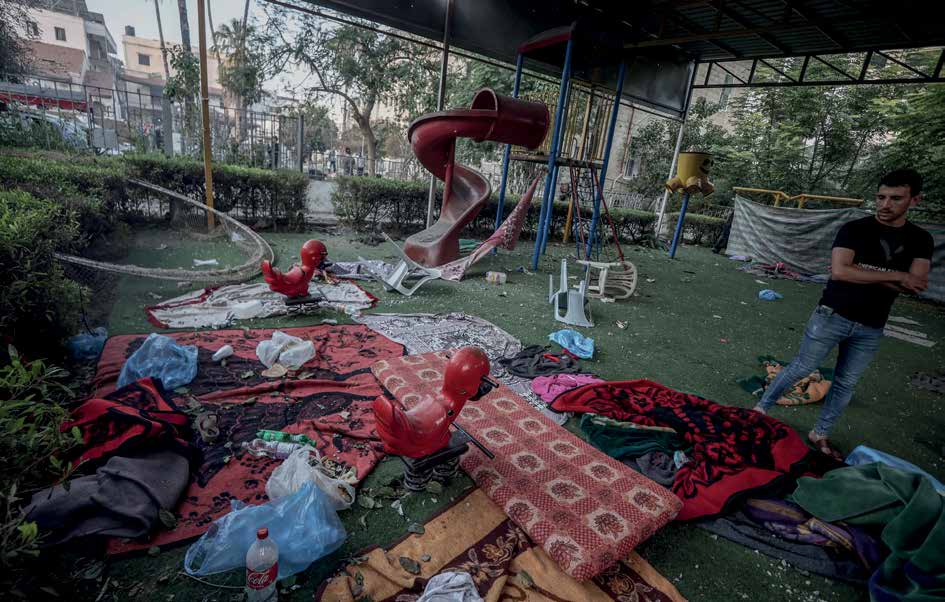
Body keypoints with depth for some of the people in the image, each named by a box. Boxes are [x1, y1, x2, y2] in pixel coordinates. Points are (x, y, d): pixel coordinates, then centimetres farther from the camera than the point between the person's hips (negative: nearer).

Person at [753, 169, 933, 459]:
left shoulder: (920, 240, 4)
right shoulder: (855, 229, -7)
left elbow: (918, 284, -9)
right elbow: (839, 271, -21)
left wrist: (860, 272, -18)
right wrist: (896, 276, -17)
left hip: (871, 328, 4)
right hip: (832, 316, -4)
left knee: (846, 383, 13)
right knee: (800, 369, 3)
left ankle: (820, 434, 28)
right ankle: (761, 408, 20)